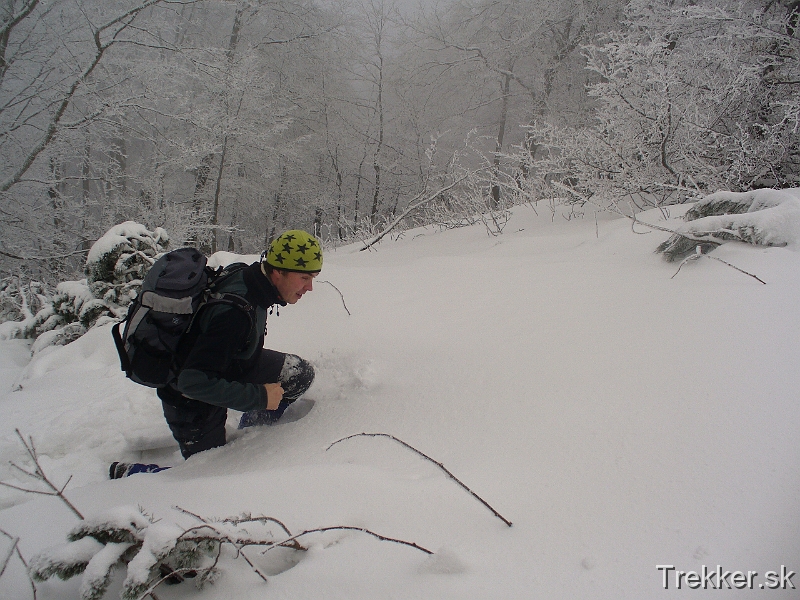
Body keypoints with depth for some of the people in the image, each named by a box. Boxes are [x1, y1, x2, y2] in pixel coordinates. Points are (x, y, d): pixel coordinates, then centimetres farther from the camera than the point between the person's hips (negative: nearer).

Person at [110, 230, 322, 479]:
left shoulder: (247, 275, -13)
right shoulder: (235, 313, -40)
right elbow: (194, 381, -37)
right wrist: (258, 397, -29)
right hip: (192, 401, -8)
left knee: (300, 374, -2)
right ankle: (124, 472, 21)